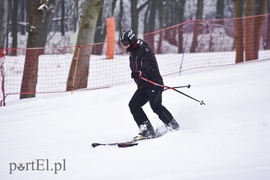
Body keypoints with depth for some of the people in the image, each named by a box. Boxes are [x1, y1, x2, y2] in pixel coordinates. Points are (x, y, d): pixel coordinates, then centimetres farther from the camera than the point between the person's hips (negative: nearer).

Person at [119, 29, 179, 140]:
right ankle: (147, 130, -14)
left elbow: (149, 63, -23)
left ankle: (173, 125, -11)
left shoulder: (144, 49, -5)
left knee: (156, 106, -23)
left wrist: (140, 72, -40)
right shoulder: (132, 55, 24)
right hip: (142, 86, 9)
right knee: (133, 105, -9)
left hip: (154, 83, -9)